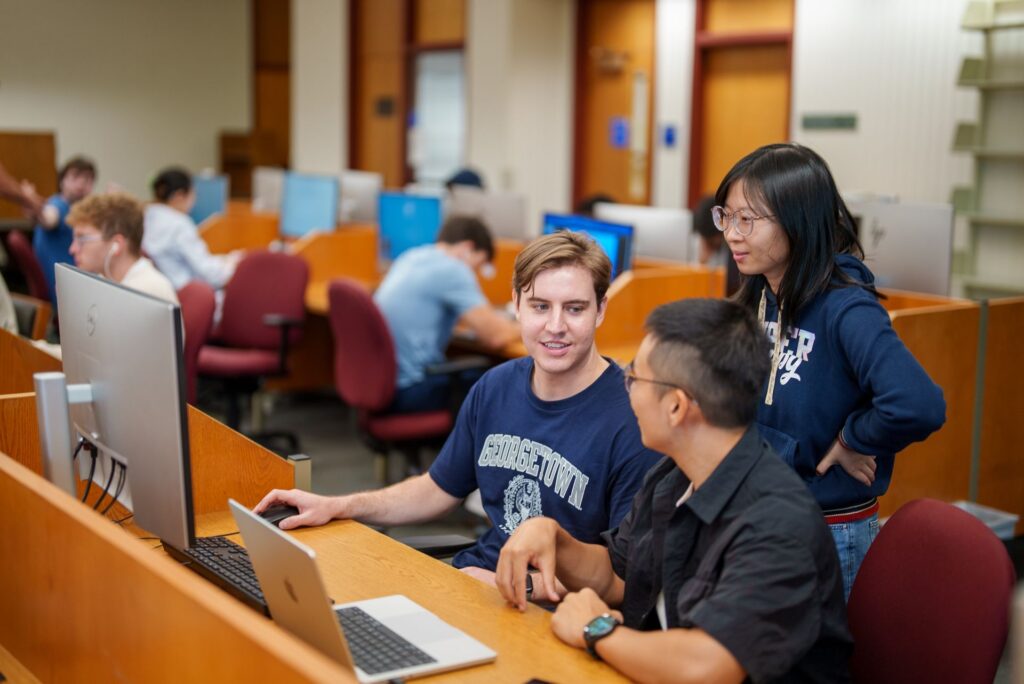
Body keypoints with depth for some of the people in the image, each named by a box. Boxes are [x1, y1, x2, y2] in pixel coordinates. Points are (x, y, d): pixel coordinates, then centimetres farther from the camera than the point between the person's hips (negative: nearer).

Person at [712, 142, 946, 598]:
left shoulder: (846, 309, -21)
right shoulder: (754, 300, 1)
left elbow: (917, 407, -37)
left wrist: (848, 441, -21)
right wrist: (798, 452, -17)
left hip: (831, 535, -6)